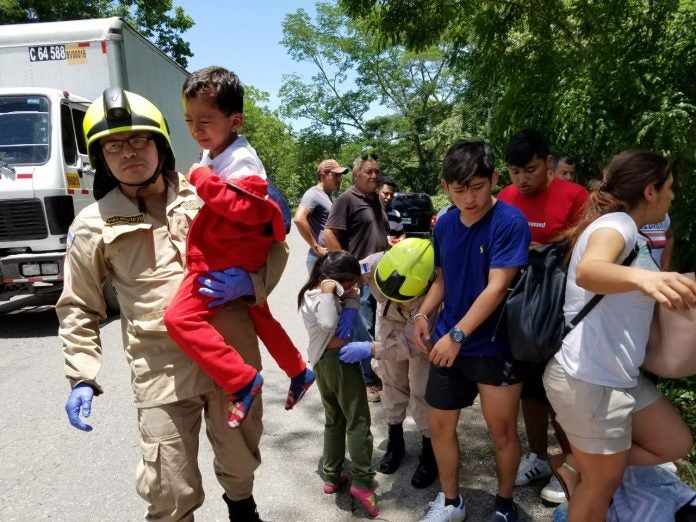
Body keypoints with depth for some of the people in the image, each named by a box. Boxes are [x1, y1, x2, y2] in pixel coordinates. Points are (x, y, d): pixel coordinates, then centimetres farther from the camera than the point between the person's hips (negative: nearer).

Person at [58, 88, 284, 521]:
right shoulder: (93, 224, 2)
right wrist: (82, 377, 2)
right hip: (162, 371, -1)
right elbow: (79, 308, 10)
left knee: (241, 460, 21)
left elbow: (273, 244, 8)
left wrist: (249, 280, -12)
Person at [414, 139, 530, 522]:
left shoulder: (510, 222, -16)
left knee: (502, 433, 11)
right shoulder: (445, 224, 2)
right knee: (439, 426, 13)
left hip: (496, 347, -5)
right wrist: (423, 314, -4)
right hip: (448, 343, 5)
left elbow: (496, 288, -20)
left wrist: (457, 335, -22)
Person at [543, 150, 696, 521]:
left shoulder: (623, 229, 15)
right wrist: (641, 277, -58)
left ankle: (578, 469, 23)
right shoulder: (616, 222, -16)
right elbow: (587, 272, -41)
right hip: (589, 378, -10)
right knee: (603, 485, 8)